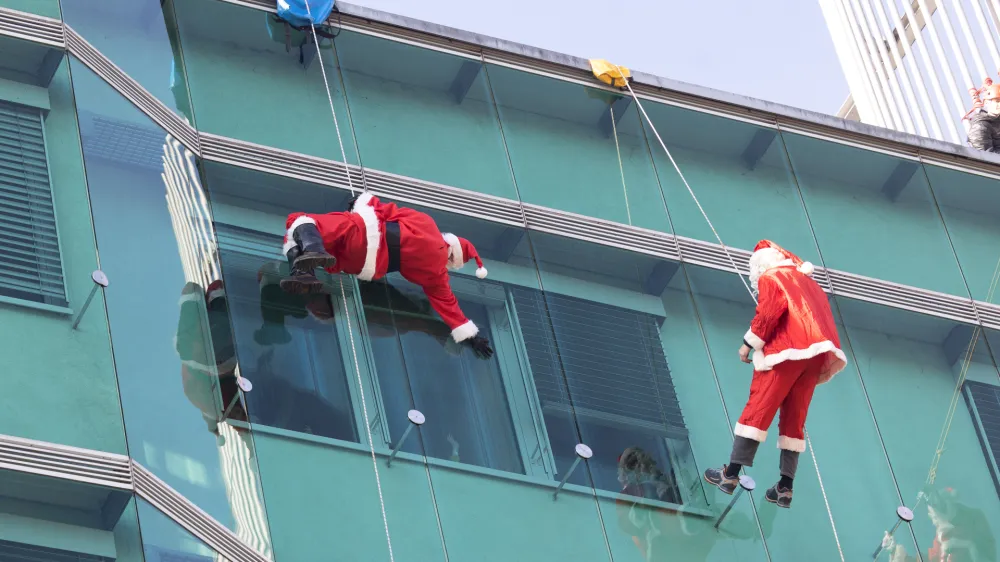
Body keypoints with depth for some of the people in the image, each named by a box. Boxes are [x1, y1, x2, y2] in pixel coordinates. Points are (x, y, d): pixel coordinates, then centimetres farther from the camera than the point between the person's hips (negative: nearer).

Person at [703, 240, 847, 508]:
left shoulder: (770, 277, 7)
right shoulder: (808, 282, 29)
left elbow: (769, 311, -10)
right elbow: (823, 320, 22)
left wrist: (749, 343, -3)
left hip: (787, 352, -7)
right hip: (816, 354, 7)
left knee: (758, 409, -6)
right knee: (794, 419, 9)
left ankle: (731, 474, -10)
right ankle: (785, 487, 4)